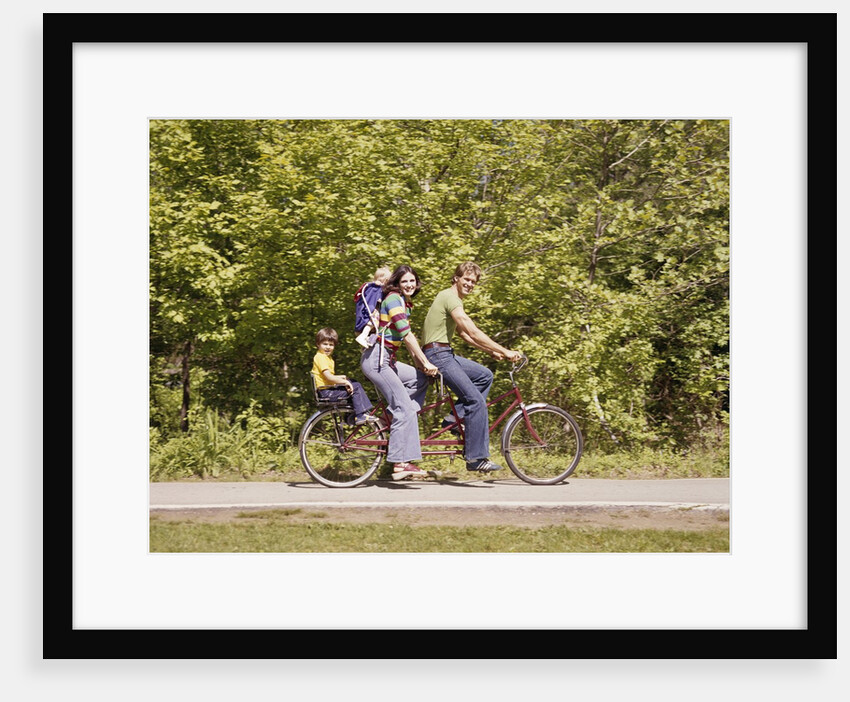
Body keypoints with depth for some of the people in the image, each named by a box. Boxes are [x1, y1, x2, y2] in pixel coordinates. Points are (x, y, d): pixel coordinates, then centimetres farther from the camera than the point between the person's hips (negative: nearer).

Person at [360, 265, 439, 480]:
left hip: (386, 360, 10)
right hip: (376, 359, -10)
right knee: (404, 408, -13)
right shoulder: (394, 299, -11)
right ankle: (401, 463, -15)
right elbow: (406, 334, -18)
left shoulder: (405, 303, 19)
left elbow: (408, 339, 21)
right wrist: (425, 362, -18)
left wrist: (421, 364, 13)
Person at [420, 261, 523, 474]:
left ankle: (457, 417, 8)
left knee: (484, 376, 11)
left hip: (446, 354, 10)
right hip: (437, 354, -10)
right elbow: (473, 332, -22)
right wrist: (505, 352, -21)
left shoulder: (453, 298, 19)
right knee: (477, 401, -14)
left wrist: (491, 351, 18)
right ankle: (476, 458, -12)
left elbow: (463, 334, 26)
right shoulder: (450, 297, -14)